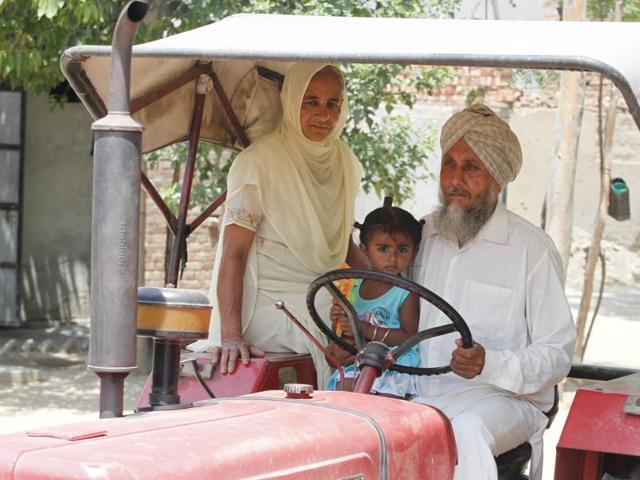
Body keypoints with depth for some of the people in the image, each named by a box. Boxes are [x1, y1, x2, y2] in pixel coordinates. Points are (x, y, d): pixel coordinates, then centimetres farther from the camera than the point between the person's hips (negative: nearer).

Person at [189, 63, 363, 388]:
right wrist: (230, 336, -27)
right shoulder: (259, 161, -12)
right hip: (270, 301, -7)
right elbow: (233, 252, -17)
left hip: (323, 298, 7)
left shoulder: (346, 162, 9)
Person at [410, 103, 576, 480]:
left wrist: (489, 365, -22)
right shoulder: (422, 236, 15)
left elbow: (558, 353, -4)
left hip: (502, 400, -4)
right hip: (420, 397, 4)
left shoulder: (531, 249, -2)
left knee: (466, 431, -38)